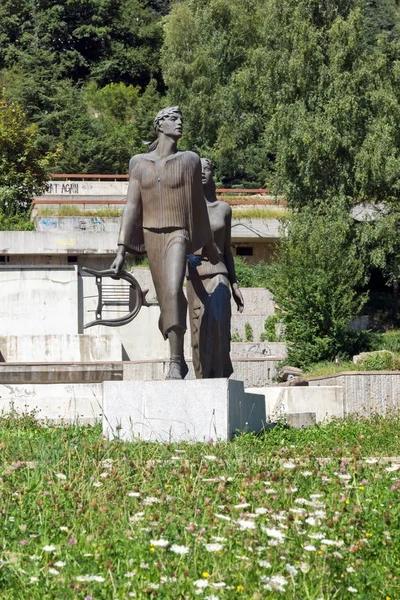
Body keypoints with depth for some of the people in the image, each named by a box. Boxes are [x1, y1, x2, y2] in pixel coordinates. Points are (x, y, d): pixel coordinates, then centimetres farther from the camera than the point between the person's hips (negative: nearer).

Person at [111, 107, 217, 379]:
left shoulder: (189, 161, 1)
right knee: (167, 303, 11)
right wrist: (122, 251, -4)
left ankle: (175, 364, -27)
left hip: (178, 236, -3)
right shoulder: (140, 164, 5)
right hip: (151, 236, 3)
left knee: (173, 292, -26)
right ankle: (180, 361, 28)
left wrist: (209, 245, 15)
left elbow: (198, 204, 8)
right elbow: (132, 207, 2)